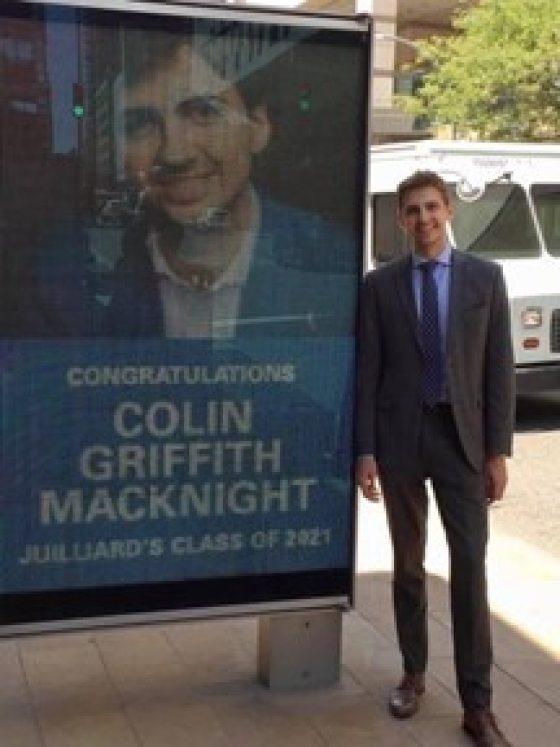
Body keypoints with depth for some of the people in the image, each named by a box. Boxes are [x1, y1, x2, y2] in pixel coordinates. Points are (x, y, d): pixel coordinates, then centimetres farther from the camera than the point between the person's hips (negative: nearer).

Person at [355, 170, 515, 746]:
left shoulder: (485, 277, 3)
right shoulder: (380, 284, 2)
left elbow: (499, 368, 1)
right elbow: (367, 372, 1)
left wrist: (498, 449, -4)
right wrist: (365, 450, -5)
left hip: (462, 437, 0)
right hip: (401, 437, 1)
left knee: (470, 566, -3)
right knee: (408, 564, 12)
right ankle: (413, 674, 29)